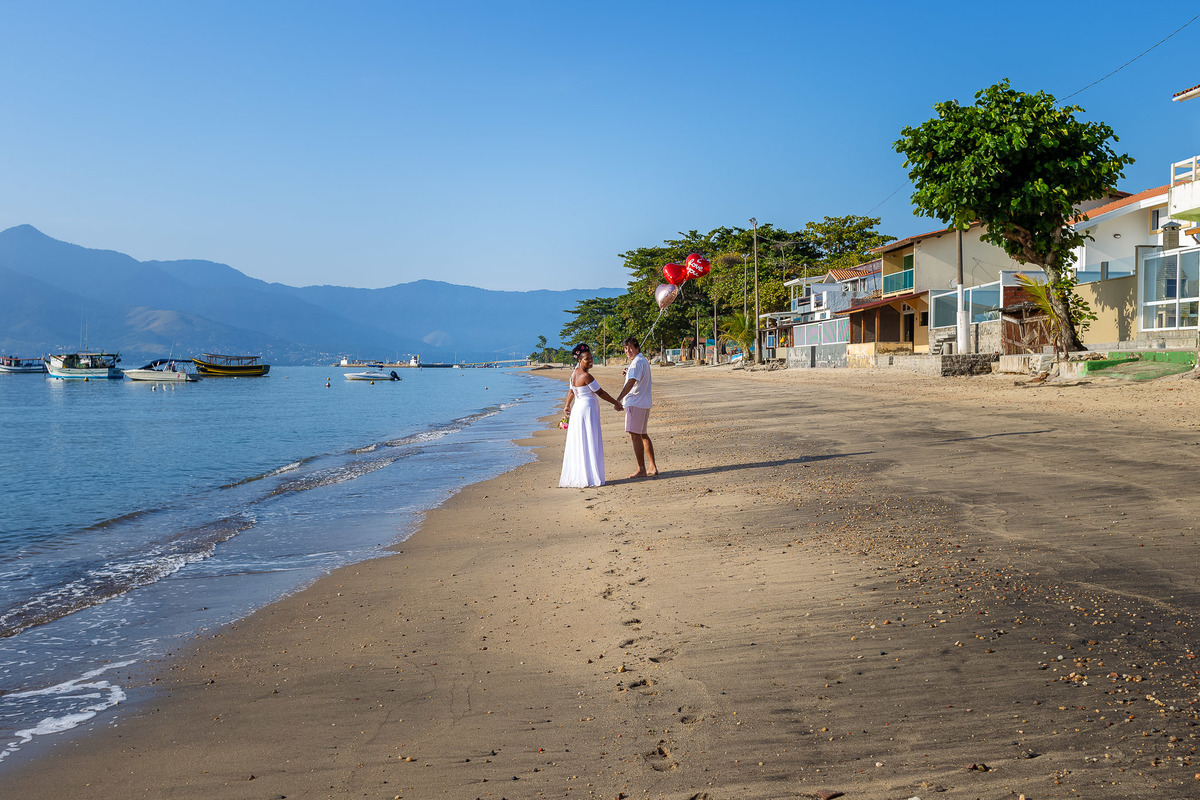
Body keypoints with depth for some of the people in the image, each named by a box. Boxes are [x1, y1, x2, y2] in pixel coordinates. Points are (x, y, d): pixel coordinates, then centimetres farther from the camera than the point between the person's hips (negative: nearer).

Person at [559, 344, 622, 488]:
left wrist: (567, 406, 36)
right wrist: (616, 403, -2)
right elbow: (600, 393, -12)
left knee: (577, 443, 11)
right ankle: (591, 477, -2)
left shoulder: (574, 373, 9)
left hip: (577, 409, 9)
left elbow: (571, 392, 22)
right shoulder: (586, 376, -18)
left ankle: (574, 477, 16)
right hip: (588, 410, -9)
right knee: (589, 443, -4)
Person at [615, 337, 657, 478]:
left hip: (635, 402, -11)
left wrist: (619, 398, -35)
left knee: (635, 435, -9)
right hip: (645, 403, 11)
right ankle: (652, 467, 22)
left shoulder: (637, 362, -14)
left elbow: (631, 382, -27)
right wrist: (628, 373, 16)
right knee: (642, 435, 17)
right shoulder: (644, 361, 19)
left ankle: (642, 469, -9)